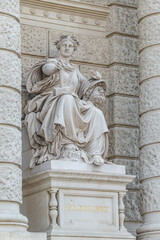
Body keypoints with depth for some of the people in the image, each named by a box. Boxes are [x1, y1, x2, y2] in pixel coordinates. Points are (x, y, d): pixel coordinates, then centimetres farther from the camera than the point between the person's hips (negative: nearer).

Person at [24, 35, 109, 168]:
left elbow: (85, 84, 20)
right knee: (67, 98, -39)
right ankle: (68, 146, -45)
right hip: (52, 103, -5)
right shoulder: (52, 62, 12)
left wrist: (95, 79, -2)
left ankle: (95, 153, -34)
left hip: (73, 106, 5)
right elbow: (46, 68, -12)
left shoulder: (74, 69, 29)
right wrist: (55, 67, -36)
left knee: (96, 113, -22)